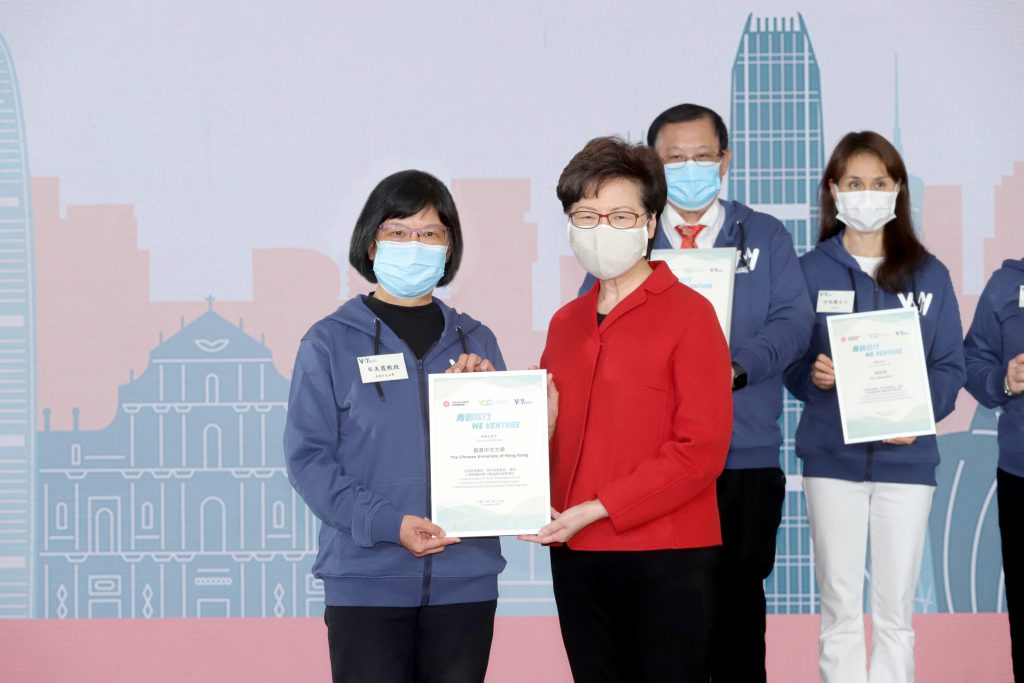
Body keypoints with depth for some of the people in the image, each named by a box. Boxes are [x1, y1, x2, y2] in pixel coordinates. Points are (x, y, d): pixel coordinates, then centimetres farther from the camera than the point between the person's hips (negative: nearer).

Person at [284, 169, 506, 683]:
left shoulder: (475, 343, 11)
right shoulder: (330, 343, 1)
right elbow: (307, 458, -6)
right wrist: (388, 523, -17)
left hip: (465, 578, 3)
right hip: (367, 578, -3)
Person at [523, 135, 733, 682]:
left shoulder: (687, 313, -6)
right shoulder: (565, 323, 13)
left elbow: (702, 449, -13)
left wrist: (597, 508, -16)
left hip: (667, 558, -5)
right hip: (575, 556, 6)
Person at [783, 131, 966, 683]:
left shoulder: (928, 275, 4)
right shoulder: (810, 271, 2)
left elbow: (950, 367, 3)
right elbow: (789, 362, 3)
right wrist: (813, 376, -19)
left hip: (905, 456, 0)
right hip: (832, 456, 0)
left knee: (895, 610, 4)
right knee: (839, 608, 4)